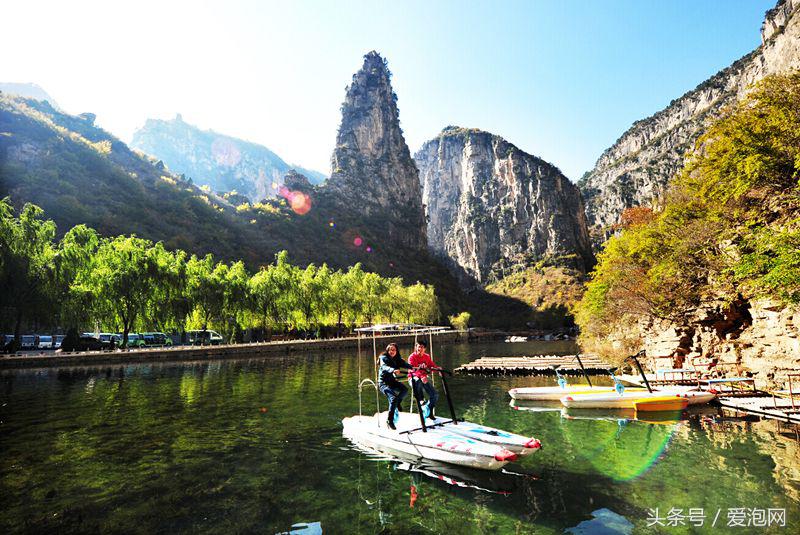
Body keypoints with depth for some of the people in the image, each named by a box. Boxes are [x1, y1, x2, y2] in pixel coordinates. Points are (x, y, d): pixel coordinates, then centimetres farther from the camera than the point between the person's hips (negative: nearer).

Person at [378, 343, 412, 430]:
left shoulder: (398, 359, 4)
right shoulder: (384, 358, -11)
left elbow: (405, 364, -14)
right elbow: (385, 367, -32)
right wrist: (393, 370, -53)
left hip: (392, 381, 6)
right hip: (383, 382, -5)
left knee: (405, 390, -21)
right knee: (393, 397, -26)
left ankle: (397, 403, 7)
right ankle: (389, 420, -15)